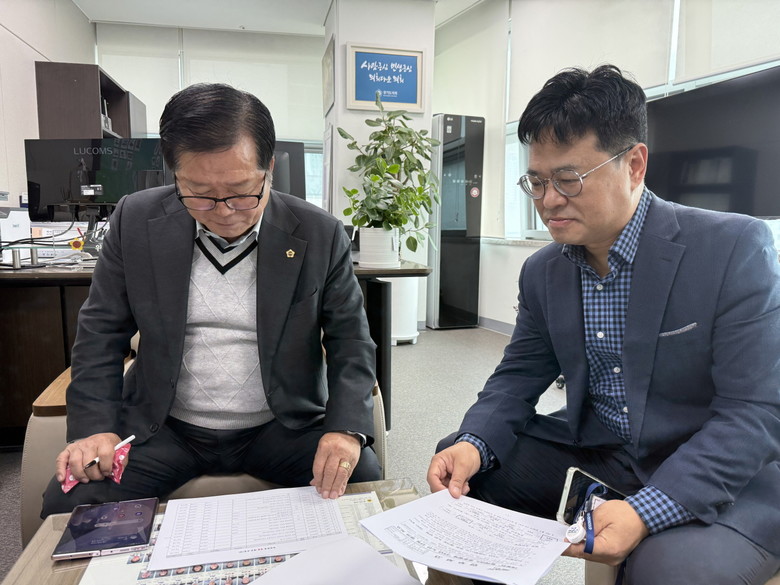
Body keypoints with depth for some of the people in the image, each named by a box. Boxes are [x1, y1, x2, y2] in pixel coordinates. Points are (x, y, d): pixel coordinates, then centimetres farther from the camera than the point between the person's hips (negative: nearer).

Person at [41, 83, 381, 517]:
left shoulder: (320, 235, -8)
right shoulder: (136, 221, -3)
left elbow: (351, 342, -5)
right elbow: (102, 333, 4)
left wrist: (346, 428, -21)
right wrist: (95, 427, -9)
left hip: (283, 427, -1)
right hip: (163, 428, 2)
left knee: (363, 479, -23)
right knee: (68, 502, -20)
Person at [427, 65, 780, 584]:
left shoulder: (736, 248, -16)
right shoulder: (542, 273, 0)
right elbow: (518, 377, 5)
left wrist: (645, 511, -31)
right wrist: (474, 443, -16)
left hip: (719, 480, -4)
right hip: (590, 458, 5)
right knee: (458, 462, -5)